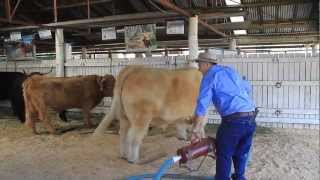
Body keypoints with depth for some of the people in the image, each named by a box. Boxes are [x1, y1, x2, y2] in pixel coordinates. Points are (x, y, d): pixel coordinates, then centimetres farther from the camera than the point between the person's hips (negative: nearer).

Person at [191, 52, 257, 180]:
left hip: (233, 120, -7)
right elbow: (246, 89, 27)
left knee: (224, 155, 12)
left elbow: (202, 106, -7)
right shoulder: (230, 70, 20)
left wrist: (195, 130, -4)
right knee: (241, 154, 23)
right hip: (251, 118, 7)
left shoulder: (209, 77, 0)